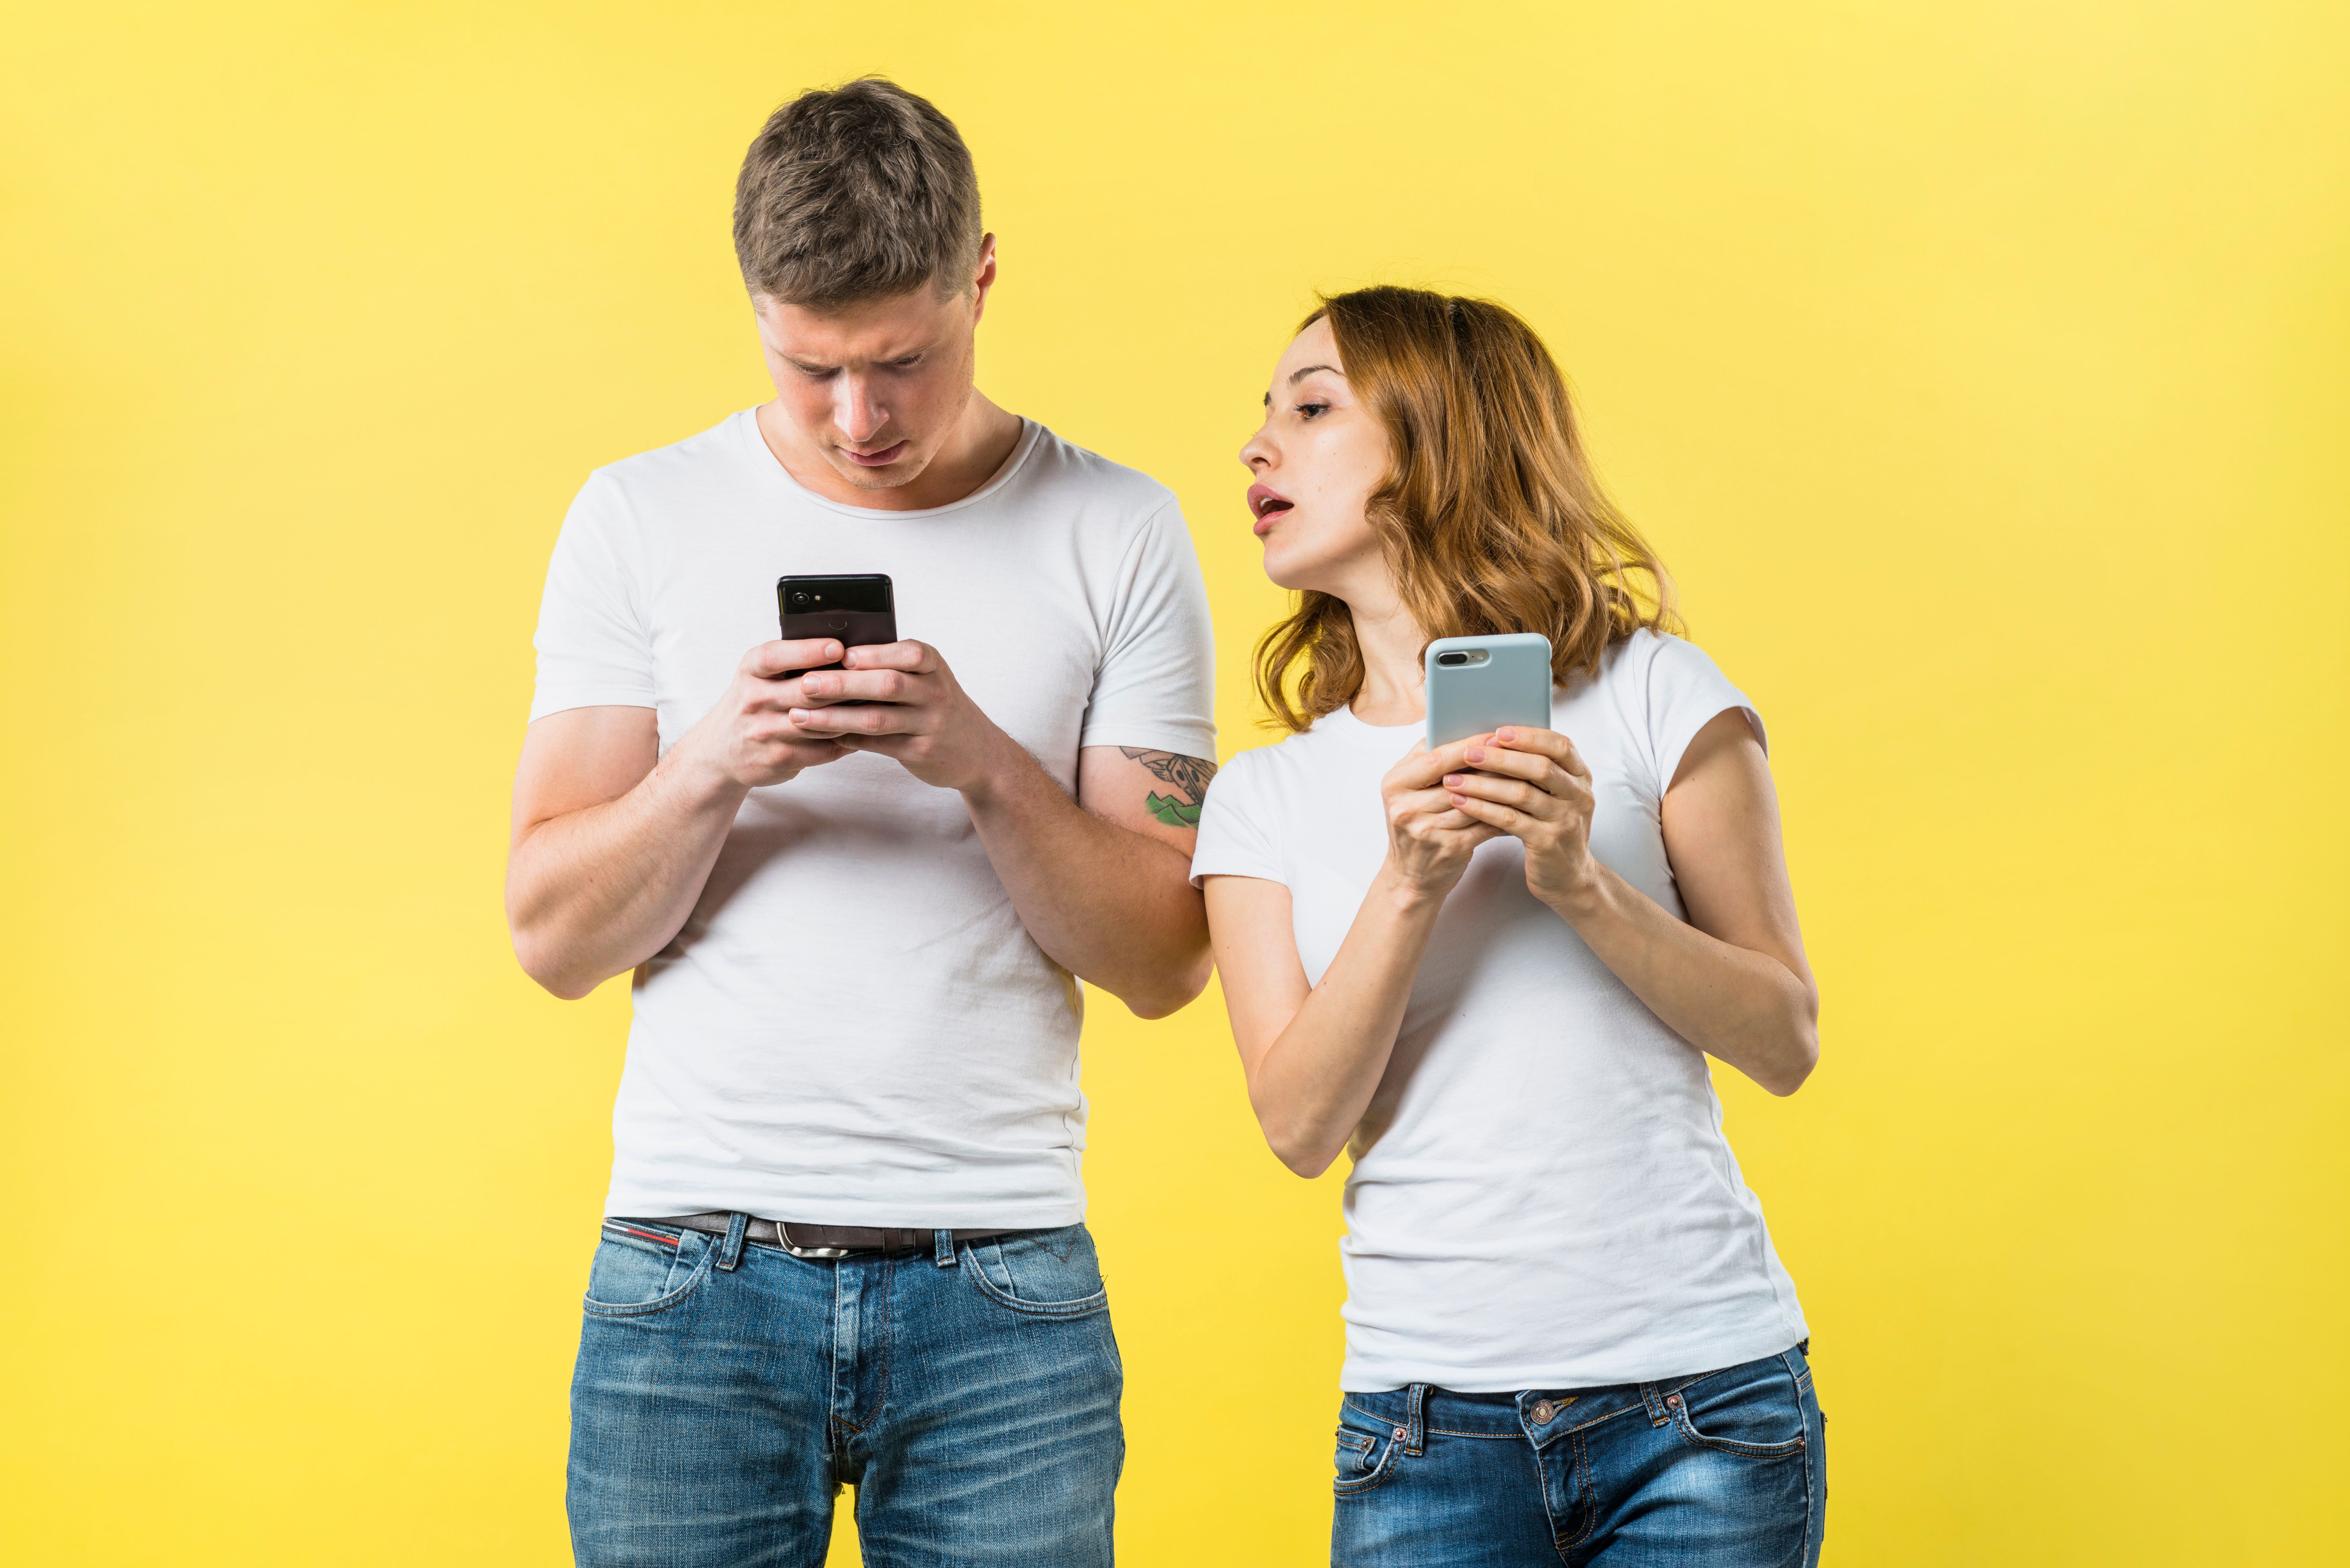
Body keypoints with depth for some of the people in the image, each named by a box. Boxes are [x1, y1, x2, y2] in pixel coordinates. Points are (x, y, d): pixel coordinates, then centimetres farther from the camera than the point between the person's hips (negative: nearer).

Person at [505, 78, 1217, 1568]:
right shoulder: (639, 520, 4)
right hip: (696, 1266, 1)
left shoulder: (1119, 533, 3)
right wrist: (712, 767, -16)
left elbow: (1167, 960, 1)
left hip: (1002, 1281, 0)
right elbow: (555, 938, 2)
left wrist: (984, 764, -15)